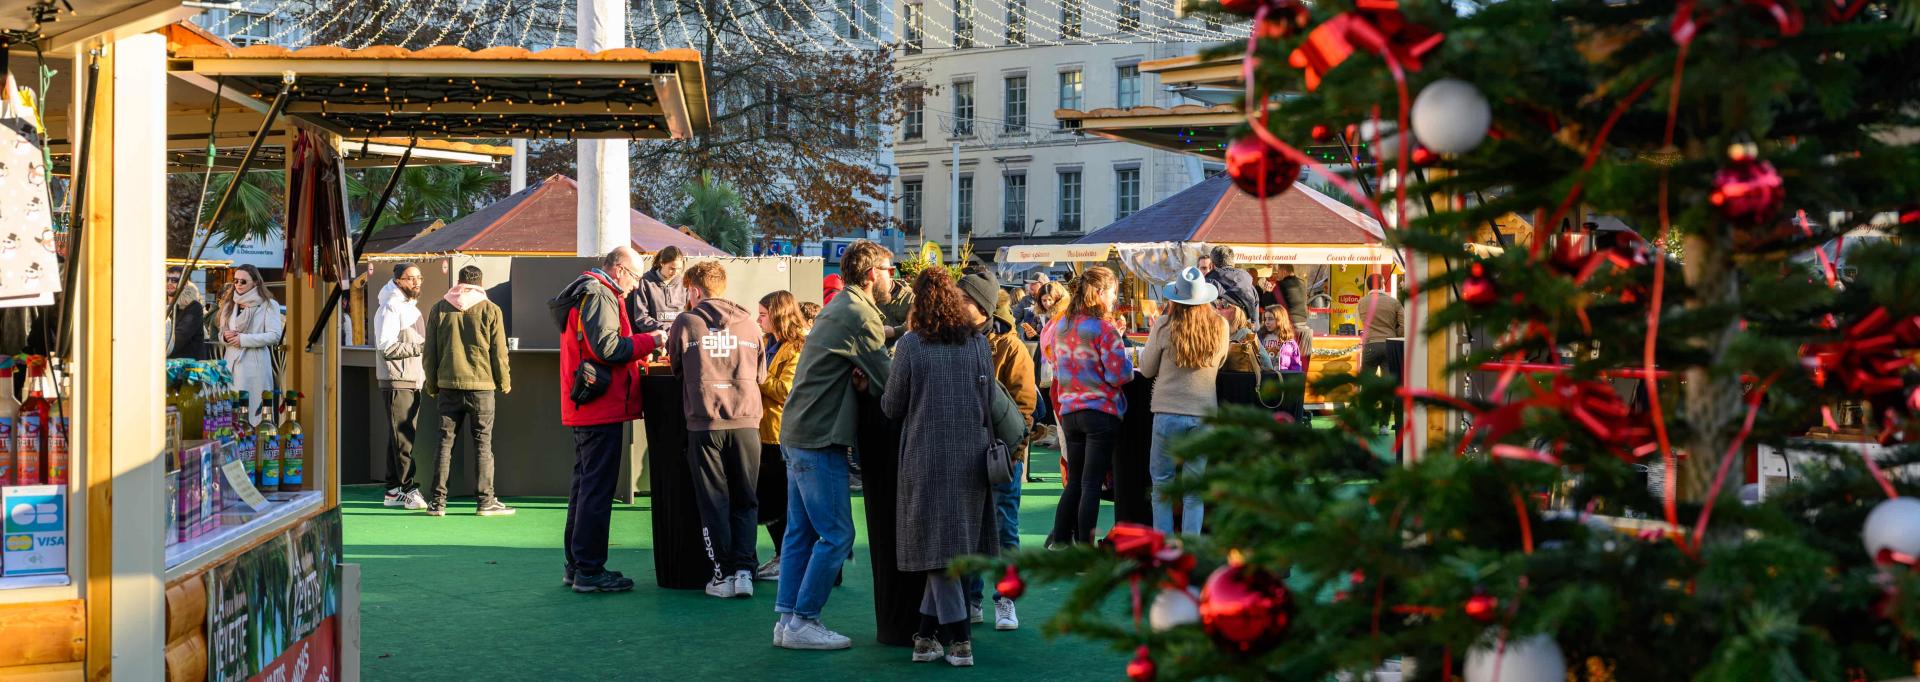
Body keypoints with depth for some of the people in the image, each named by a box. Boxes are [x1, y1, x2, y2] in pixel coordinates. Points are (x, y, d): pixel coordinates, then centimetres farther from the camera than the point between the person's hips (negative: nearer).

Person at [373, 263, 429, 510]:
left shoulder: (411, 307, 21)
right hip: (397, 381, -9)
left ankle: (394, 490, 15)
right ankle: (409, 490, -12)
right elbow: (386, 346, -17)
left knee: (402, 436, 10)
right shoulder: (391, 307, -9)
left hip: (413, 380, 9)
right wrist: (419, 347, -16)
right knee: (402, 438, -10)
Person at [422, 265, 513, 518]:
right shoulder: (490, 310, -2)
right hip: (481, 385, -2)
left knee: (445, 442, 7)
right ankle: (485, 500, 3)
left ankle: (437, 501, 6)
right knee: (483, 443, 3)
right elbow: (499, 351, -1)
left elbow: (429, 352, 8)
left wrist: (431, 384, 17)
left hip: (448, 385, 2)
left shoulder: (439, 309, 6)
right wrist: (504, 382, 12)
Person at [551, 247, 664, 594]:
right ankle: (589, 571, -4)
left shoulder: (584, 292, 21)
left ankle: (577, 566, 23)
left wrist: (638, 355, 16)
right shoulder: (599, 295, -12)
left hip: (582, 410, 11)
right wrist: (649, 341, -12)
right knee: (598, 490, -7)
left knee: (585, 485, 16)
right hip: (602, 409, -11)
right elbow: (606, 347, -21)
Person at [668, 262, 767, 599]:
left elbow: (675, 368, 14)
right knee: (745, 501, 11)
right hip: (746, 421, 2)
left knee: (714, 500, 7)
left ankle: (723, 573, 7)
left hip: (705, 423, -2)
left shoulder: (686, 322, 1)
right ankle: (744, 570, 4)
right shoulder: (748, 323, 8)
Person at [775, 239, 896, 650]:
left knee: (801, 531, 12)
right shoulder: (859, 315, -14)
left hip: (799, 433, 10)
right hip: (821, 438, -10)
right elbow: (888, 379, -15)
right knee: (836, 535, -5)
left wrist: (862, 380, -7)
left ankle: (787, 619, 17)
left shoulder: (838, 308, 17)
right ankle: (802, 621, 0)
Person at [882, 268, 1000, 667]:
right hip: (972, 456, 3)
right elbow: (988, 402, 8)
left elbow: (892, 407, -2)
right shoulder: (979, 343, 1)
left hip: (926, 458, -3)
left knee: (937, 547, 4)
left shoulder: (910, 345, -9)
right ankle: (928, 634, 14)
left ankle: (960, 641, 0)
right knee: (954, 546, 12)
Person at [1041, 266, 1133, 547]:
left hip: (1069, 411, 6)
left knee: (1075, 482, 16)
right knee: (1092, 484, -2)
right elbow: (1119, 375, -15)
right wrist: (1123, 352, 3)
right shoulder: (1104, 329, -14)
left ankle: (1059, 540, 17)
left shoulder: (1060, 326, 6)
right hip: (1101, 412, -6)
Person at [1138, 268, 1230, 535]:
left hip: (1168, 414, -2)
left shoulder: (1164, 325, -8)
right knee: (1194, 492, 9)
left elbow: (1146, 369, 3)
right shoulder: (1220, 326, -1)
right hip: (1204, 415, 2)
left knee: (1162, 486, 10)